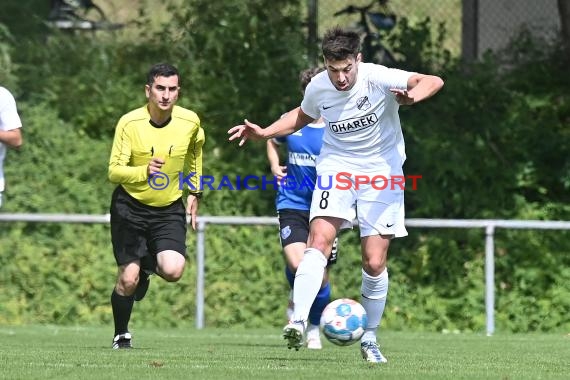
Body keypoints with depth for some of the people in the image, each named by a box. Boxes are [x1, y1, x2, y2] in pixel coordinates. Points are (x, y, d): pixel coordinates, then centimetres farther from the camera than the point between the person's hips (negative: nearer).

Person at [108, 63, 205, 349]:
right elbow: (114, 171, -19)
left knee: (173, 271, -20)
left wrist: (194, 193, 17)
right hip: (130, 207, -2)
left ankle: (149, 266, 19)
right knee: (128, 278, -7)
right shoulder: (129, 123, -16)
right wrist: (144, 171, -38)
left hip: (169, 209, 2)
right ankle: (121, 334, 20)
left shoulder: (190, 122, -8)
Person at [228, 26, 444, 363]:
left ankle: (370, 337, 17)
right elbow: (302, 116, 19)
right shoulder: (318, 88, -5)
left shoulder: (378, 78, -20)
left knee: (374, 262, -4)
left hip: (381, 172, -2)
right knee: (320, 240, -22)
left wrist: (412, 97, -51)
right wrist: (263, 133, 8)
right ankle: (298, 323, -31)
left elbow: (434, 81, -30)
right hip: (337, 167, 2)